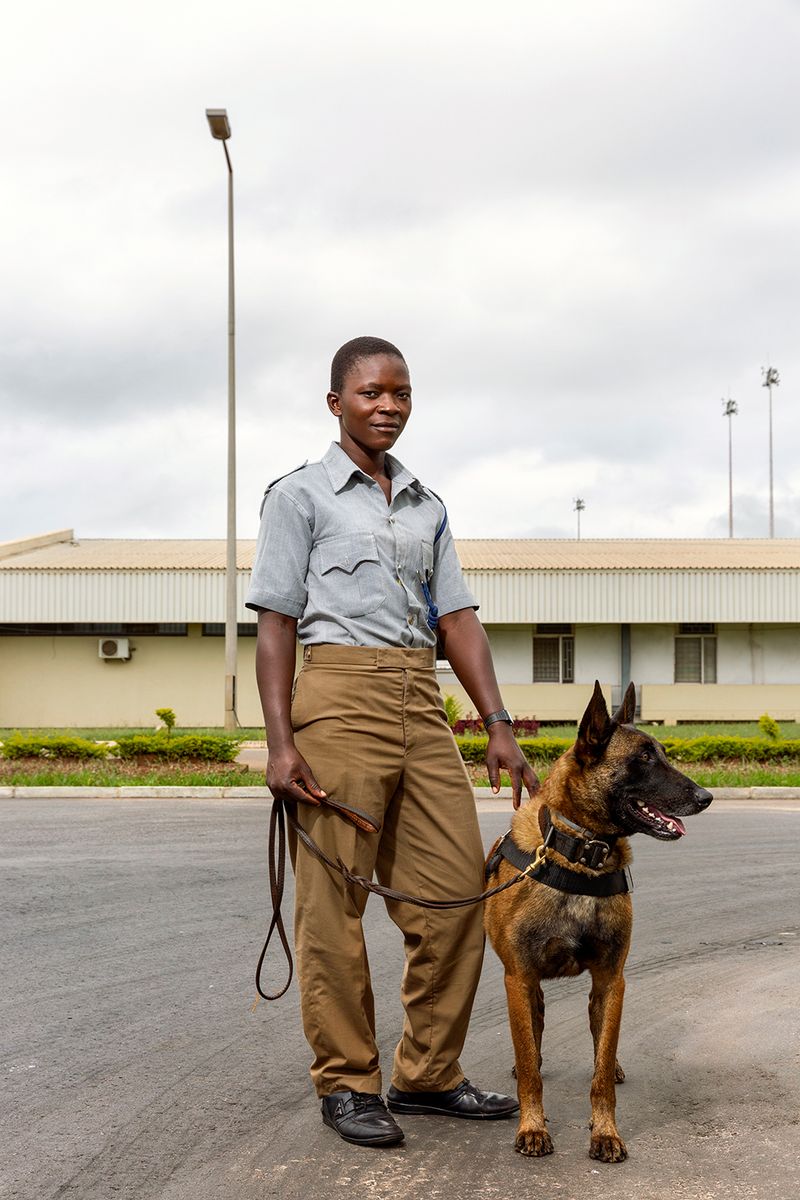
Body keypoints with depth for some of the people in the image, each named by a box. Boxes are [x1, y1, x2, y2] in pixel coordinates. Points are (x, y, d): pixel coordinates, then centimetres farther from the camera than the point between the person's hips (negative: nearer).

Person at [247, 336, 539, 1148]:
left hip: (423, 706, 5)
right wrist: (280, 741, -11)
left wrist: (498, 725, 5)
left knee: (457, 890, 3)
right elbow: (276, 624, -2)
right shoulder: (300, 495, 4)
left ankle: (428, 1073, 16)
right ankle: (346, 1085, 9)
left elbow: (458, 619, 15)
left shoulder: (426, 506, 19)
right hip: (340, 697, -5)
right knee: (334, 904, -2)